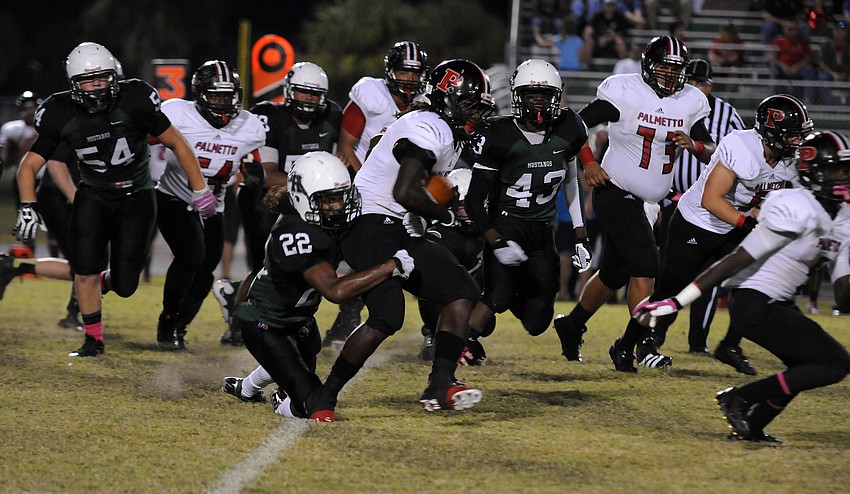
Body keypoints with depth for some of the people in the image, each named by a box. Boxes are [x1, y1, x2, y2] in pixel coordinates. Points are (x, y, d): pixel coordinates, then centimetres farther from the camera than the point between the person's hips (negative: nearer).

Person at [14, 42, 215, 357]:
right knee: (86, 270, -14)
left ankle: (108, 279, 37)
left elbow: (177, 144, -9)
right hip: (93, 197, 1)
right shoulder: (61, 115, -14)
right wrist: (28, 207, -23)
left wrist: (200, 190, -6)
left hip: (136, 200, -1)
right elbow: (30, 165, -7)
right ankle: (93, 339, 8)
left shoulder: (134, 101, -20)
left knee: (124, 286, -2)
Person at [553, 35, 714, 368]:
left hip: (648, 202, 7)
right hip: (616, 192, -7)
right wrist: (588, 163, -18)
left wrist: (695, 145, -14)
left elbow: (711, 153, 8)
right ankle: (639, 340, -15)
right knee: (645, 262, -19)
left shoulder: (691, 102, 5)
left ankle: (572, 326, 35)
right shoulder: (623, 92, -11)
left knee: (614, 273, 16)